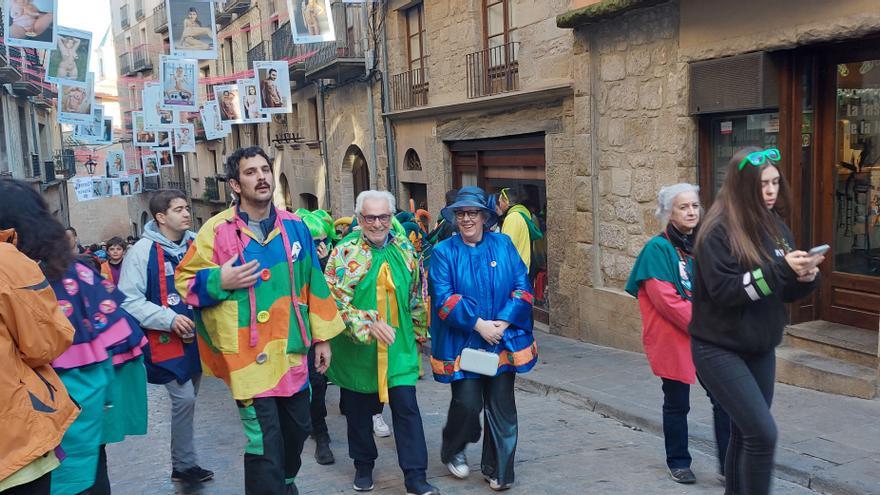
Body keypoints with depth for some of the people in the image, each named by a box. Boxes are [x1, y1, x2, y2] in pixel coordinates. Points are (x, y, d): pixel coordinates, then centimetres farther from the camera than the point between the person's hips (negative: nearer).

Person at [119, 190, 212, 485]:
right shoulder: (142, 251, -13)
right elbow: (129, 300, -15)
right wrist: (168, 319, -23)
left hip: (197, 337, 6)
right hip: (166, 340, -6)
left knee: (188, 399, 15)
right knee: (184, 398, -12)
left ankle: (183, 462, 31)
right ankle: (185, 465, 6)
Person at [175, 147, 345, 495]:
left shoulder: (294, 226, 5)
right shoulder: (218, 229, -7)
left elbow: (313, 283, 10)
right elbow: (184, 280, 0)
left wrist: (322, 336, 9)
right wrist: (219, 281, -19)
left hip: (292, 350, 5)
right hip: (249, 356, -5)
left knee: (298, 427, 21)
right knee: (264, 442, -4)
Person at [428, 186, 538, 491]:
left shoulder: (503, 245, 5)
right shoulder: (444, 252, -1)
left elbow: (522, 286, 1)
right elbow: (443, 297, -10)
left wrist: (503, 322, -11)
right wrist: (478, 324, -17)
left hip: (504, 341, 2)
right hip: (462, 343, -2)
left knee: (501, 406, 6)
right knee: (467, 402, -6)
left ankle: (498, 470, 23)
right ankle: (453, 450, 26)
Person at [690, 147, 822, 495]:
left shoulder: (775, 226, 6)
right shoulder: (718, 229, -14)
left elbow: (785, 293, 10)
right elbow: (724, 290, -22)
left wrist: (805, 277, -11)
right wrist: (781, 270, -26)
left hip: (760, 348, 7)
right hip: (719, 349, -7)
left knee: (745, 434, 13)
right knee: (763, 433, -13)